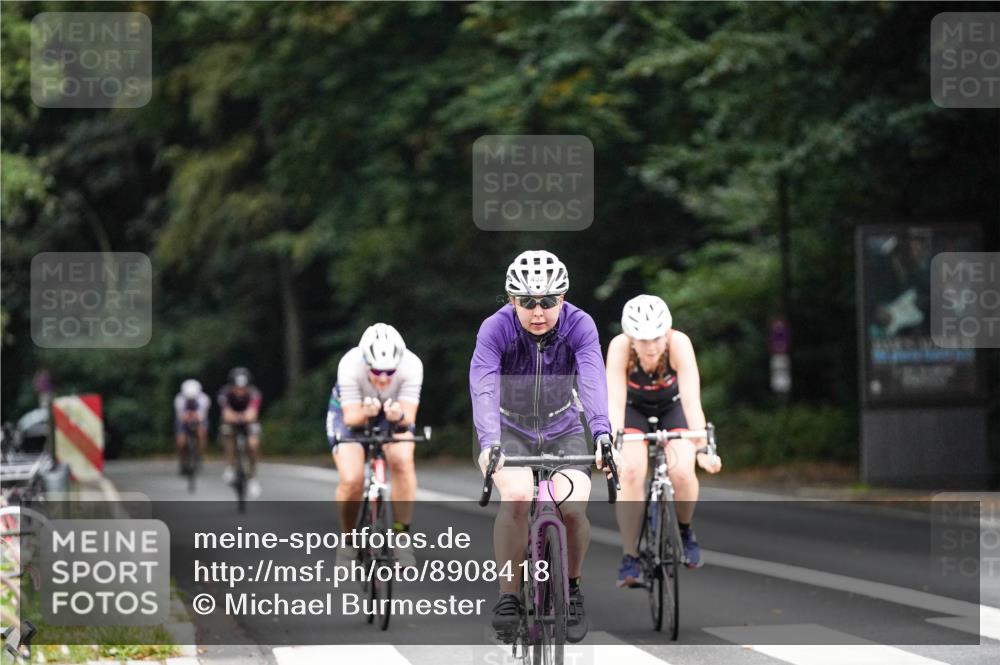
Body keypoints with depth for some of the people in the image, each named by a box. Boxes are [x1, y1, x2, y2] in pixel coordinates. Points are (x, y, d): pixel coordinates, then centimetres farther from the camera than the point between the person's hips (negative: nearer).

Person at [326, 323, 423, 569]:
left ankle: (401, 535, -16)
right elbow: (351, 418, -32)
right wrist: (365, 413, -54)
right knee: (352, 479, -23)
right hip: (351, 411, -1)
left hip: (394, 413, 1)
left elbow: (409, 417, -32)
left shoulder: (411, 365, -33)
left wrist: (399, 416, -54)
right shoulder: (350, 365, -35)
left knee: (402, 461, -29)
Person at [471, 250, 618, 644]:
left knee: (573, 508, -22)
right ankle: (508, 596, -15)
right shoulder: (496, 329, -24)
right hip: (509, 431, -1)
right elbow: (483, 387, -37)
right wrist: (488, 444, -53)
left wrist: (602, 434, -53)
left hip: (562, 431, 1)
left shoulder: (579, 326, -21)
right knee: (517, 497, -30)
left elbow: (593, 380, -35)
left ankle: (572, 589, 6)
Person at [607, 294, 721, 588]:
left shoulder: (679, 343, -33)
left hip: (673, 407, 0)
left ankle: (685, 530, 8)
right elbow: (615, 402, -38)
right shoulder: (620, 347, -32)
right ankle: (630, 558, -15)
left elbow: (692, 400, -40)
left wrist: (703, 448, -52)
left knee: (682, 472, -23)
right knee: (630, 471, -26)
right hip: (634, 409, 0)